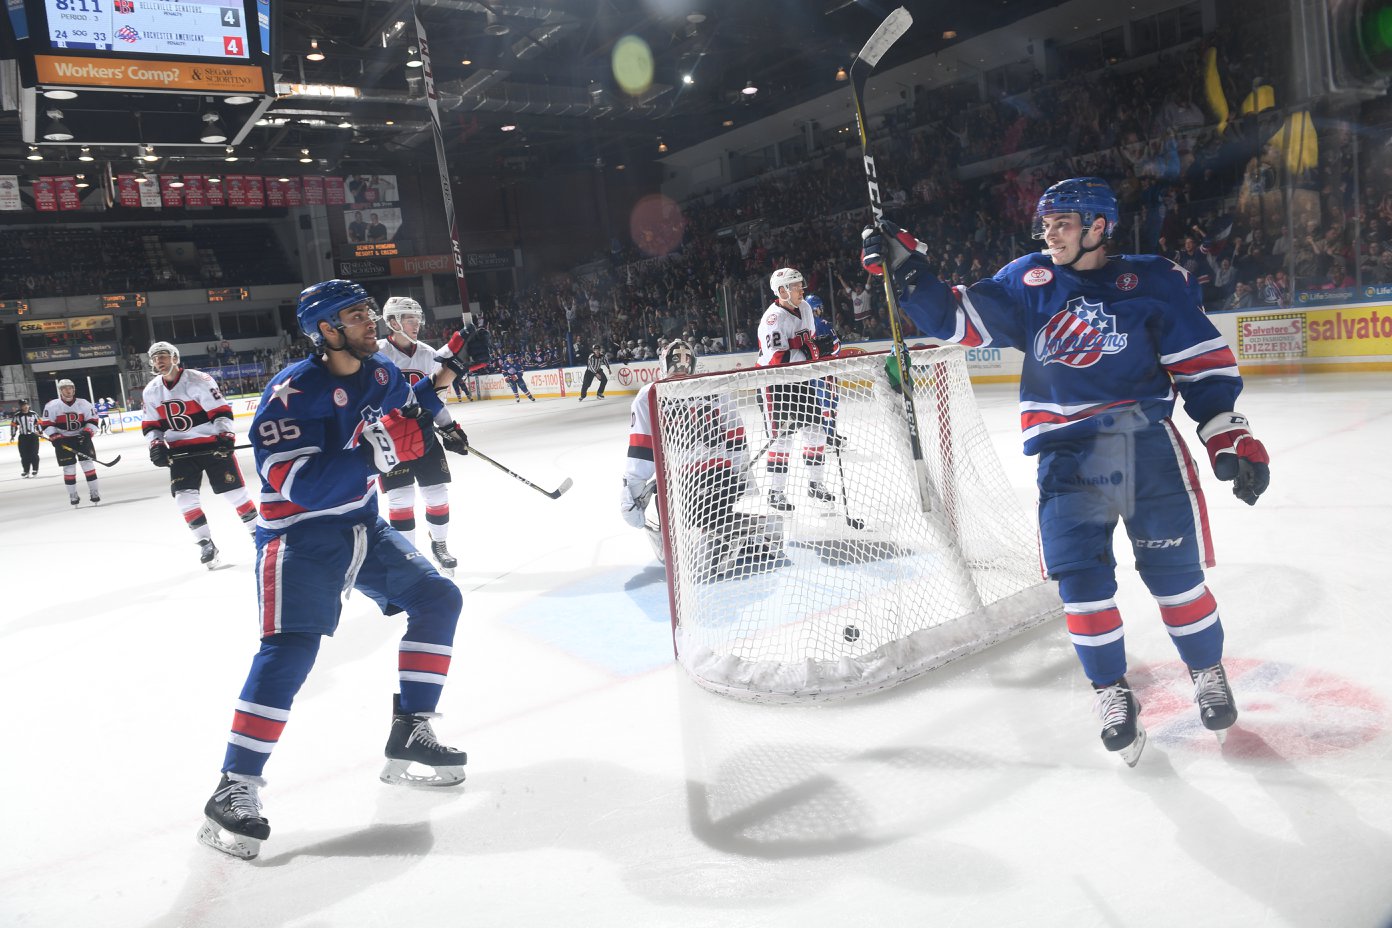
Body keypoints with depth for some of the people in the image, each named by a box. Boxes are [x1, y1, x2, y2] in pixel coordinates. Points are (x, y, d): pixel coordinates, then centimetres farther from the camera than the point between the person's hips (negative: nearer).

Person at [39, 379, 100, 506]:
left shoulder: (83, 403, -2)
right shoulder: (52, 405, -7)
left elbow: (92, 420, 2)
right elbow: (46, 424, -5)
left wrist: (87, 432, -13)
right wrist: (54, 437, -16)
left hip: (82, 437, 1)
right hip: (63, 440, -1)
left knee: (88, 463, -4)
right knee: (69, 467, 1)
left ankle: (94, 491, 3)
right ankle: (72, 495, 12)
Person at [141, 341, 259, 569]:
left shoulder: (199, 380, -12)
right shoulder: (150, 392, 5)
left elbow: (221, 410, -13)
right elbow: (150, 424, 12)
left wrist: (225, 435, -24)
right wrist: (156, 445, -4)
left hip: (212, 444, -4)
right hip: (180, 450, 4)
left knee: (234, 490, -1)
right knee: (185, 497, -8)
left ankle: (256, 530, 16)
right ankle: (206, 544, 1)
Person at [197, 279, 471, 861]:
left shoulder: (380, 373, 2)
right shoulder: (293, 392, -21)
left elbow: (406, 413, 19)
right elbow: (302, 485, -28)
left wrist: (434, 387, -4)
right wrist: (375, 451, -36)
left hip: (362, 526, 8)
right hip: (298, 535, -7)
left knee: (438, 599, 2)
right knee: (290, 649, -19)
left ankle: (409, 737, 10)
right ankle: (235, 790, -7)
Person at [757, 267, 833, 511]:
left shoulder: (804, 308, 7)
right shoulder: (773, 318, -19)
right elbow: (776, 358, -26)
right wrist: (807, 353, -27)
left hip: (801, 377, 8)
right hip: (776, 381, -8)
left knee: (815, 429, 10)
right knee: (783, 434, -8)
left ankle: (815, 482, 25)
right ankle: (776, 491, 3)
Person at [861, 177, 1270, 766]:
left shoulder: (1156, 282, 1)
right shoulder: (1028, 281, 7)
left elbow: (1204, 362, 2)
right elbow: (954, 320, 4)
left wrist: (1230, 434, -5)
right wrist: (905, 267, -7)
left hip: (1147, 445, -1)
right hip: (1067, 455, 2)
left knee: (1175, 570, 5)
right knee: (1080, 580, -2)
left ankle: (1208, 674, 32)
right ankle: (1112, 693, 20)